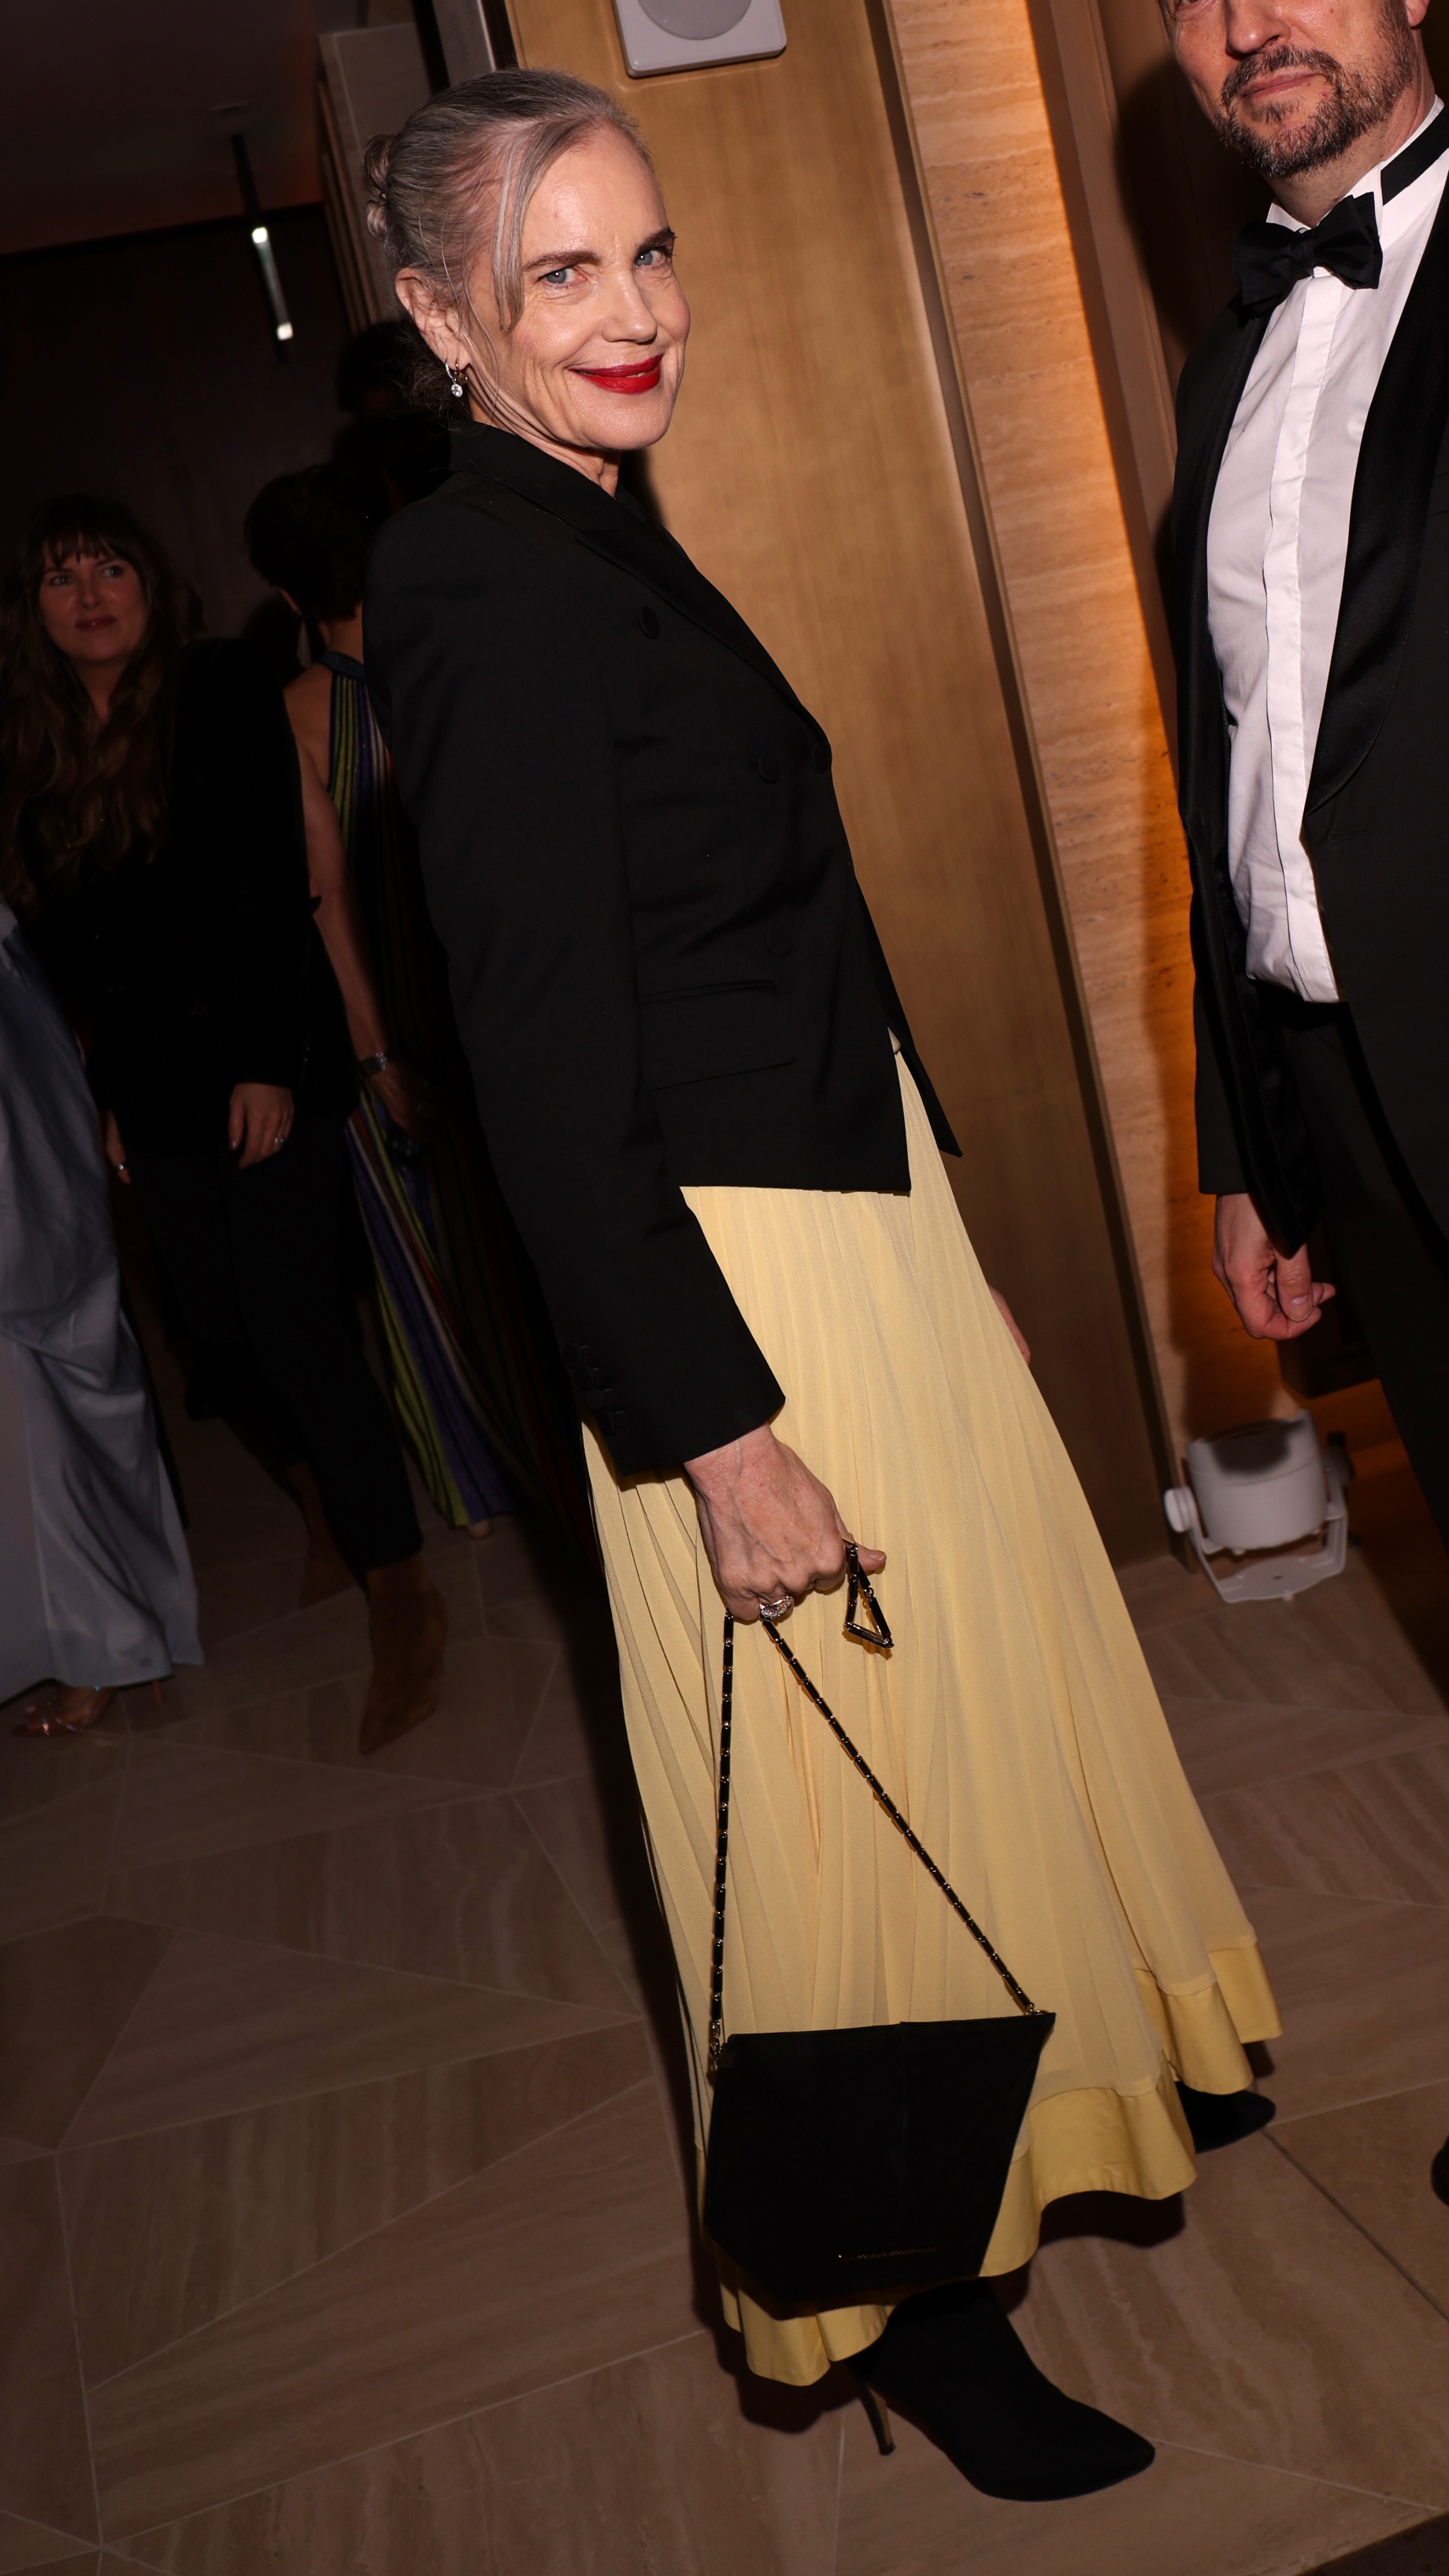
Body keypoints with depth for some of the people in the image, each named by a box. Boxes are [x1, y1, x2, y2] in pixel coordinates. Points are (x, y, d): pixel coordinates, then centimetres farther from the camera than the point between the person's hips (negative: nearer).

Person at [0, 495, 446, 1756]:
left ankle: (403, 1593, -1)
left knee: (297, 1329, -10)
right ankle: (330, 1512, 31)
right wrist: (111, 1096, 13)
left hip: (258, 1070, -5)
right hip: (154, 1096, 5)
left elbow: (276, 880, -10)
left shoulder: (219, 693, -3)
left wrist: (272, 1064, -16)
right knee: (226, 1333, 7)